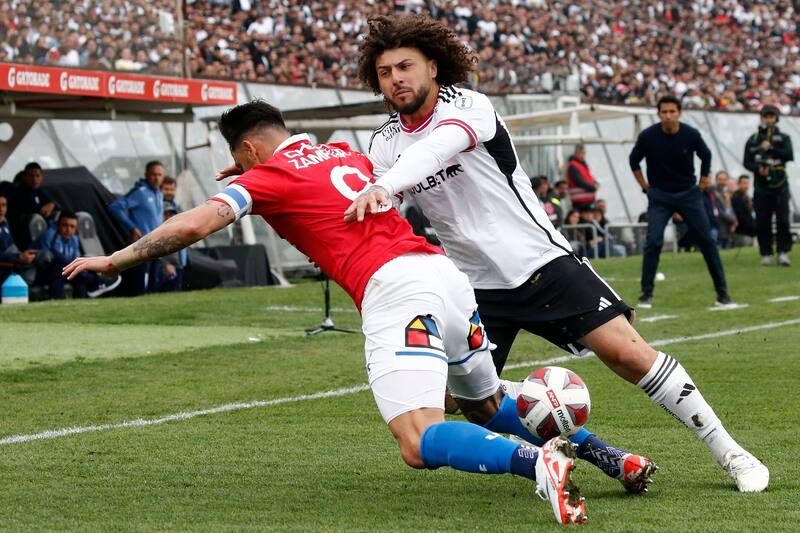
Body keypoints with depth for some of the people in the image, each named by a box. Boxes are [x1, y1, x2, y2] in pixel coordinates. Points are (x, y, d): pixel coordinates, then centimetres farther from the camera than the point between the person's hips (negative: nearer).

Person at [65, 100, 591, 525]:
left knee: (419, 445, -18)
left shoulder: (267, 176, 7)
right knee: (487, 408, 27)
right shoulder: (346, 153, 27)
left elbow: (194, 224, -2)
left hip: (394, 290, -8)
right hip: (447, 270, 8)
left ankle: (536, 461, -39)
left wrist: (113, 260, 9)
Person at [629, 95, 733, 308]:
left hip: (689, 194, 1)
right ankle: (646, 294, -4)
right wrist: (645, 187, 4)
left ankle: (722, 294, 7)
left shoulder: (691, 135, -12)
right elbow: (634, 161, 5)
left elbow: (706, 156, 9)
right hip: (659, 196, -1)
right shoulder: (648, 136, -14)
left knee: (706, 241, -2)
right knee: (653, 241, -15)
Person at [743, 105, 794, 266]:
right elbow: (747, 162, 5)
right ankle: (766, 254, 8)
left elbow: (789, 156, -7)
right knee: (762, 223, 0)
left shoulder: (783, 138, 10)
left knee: (783, 220, -8)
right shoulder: (753, 140, 11)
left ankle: (783, 252, -5)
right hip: (761, 187, 1)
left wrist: (771, 148, -18)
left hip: (780, 187, -1)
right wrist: (758, 168, -14)